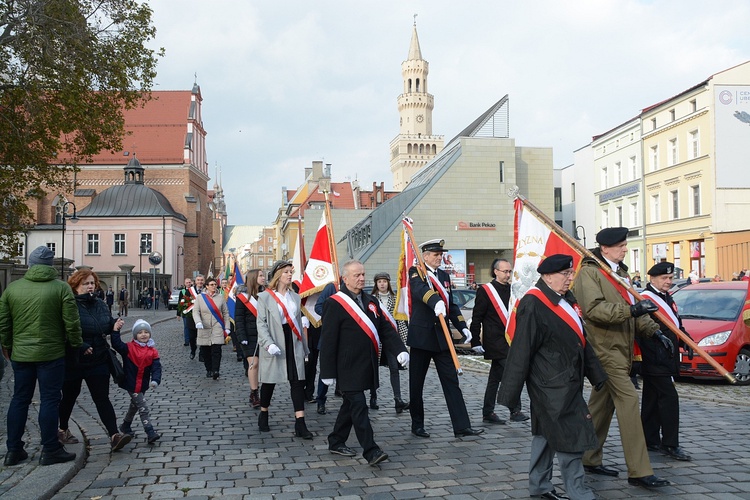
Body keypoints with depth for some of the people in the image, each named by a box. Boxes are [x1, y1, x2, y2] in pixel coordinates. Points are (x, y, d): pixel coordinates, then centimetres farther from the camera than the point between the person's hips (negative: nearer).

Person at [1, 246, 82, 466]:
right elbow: (71, 322, -9)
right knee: (49, 400, 2)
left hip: (20, 355, 4)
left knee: (19, 400, 14)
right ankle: (50, 450, 7)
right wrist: (76, 344, 6)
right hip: (51, 354, -4)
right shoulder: (61, 287, -8)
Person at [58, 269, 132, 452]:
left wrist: (115, 325, -2)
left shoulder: (99, 304, 8)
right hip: (73, 361, -4)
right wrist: (80, 346, -28)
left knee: (102, 398, -2)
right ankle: (63, 430, 39)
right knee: (69, 397, 16)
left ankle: (114, 436, -10)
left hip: (98, 361, 4)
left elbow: (107, 325, 20)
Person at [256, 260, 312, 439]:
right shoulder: (265, 297, -4)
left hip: (293, 343, 4)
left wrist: (303, 346, 15)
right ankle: (263, 415, 31)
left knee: (298, 381, -4)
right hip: (274, 345, -4)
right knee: (269, 381, 8)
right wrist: (269, 344, -21)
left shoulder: (295, 296, 12)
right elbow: (261, 324, -8)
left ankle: (300, 424, -5)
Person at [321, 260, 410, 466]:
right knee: (359, 406, -9)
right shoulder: (335, 304, -10)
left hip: (366, 366, 7)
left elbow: (386, 329, 9)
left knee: (351, 405, 16)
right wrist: (328, 372, -12)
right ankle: (371, 451, -8)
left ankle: (336, 442, 29)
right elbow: (328, 340, -11)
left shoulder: (371, 301, 13)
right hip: (348, 367, -7)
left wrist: (400, 350, -8)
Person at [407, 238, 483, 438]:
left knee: (451, 381, 1)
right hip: (421, 336, -5)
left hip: (441, 336, 5)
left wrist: (462, 326, 5)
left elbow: (451, 304, 17)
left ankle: (461, 426, 0)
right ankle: (417, 425, 20)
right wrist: (435, 302, -49)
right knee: (416, 383, 6)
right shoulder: (416, 272, -6)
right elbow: (421, 289, -29)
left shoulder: (444, 275, 14)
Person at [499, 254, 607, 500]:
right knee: (570, 436, -5)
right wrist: (511, 393, -18)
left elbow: (582, 340, 19)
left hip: (568, 381, 9)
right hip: (551, 385, -9)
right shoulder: (533, 305, -17)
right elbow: (521, 350, -19)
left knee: (546, 432, 16)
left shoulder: (566, 299, 12)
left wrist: (597, 374, 20)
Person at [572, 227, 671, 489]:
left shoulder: (620, 271, 18)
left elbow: (631, 305, 24)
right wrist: (631, 310, -30)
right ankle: (639, 471, -10)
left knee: (602, 403, 14)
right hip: (605, 347, -9)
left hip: (621, 347, 9)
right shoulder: (588, 272, -11)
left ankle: (590, 459, 24)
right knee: (628, 400, -13)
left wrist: (652, 329, 11)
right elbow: (593, 308, -24)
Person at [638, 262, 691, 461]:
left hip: (666, 360, 10)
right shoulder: (645, 299, -14)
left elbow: (677, 325, 23)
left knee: (653, 400, 14)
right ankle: (670, 444, -6)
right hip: (654, 360, -10)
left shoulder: (667, 298, 17)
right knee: (669, 398, -10)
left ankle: (651, 441, 21)